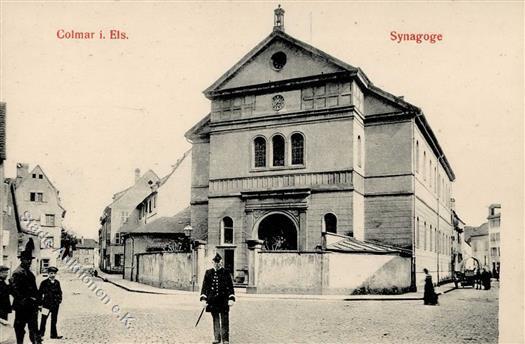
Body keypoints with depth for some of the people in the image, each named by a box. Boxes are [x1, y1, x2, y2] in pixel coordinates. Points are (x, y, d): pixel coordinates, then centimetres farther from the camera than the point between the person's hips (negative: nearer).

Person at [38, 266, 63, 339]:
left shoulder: (57, 282, 7)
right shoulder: (44, 283, -4)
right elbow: (40, 293, -3)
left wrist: (59, 300, 2)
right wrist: (40, 303, -6)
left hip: (55, 304, 4)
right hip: (46, 304, -4)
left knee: (54, 320, 9)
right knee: (44, 319, 1)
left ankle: (54, 335, 16)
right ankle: (41, 334, 12)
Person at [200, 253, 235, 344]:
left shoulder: (226, 273, 1)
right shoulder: (208, 273, 6)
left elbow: (230, 286, 0)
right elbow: (204, 286, 7)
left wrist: (231, 299, -8)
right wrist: (203, 299, -1)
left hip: (223, 300, -2)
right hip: (212, 301, 2)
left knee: (225, 321, 1)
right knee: (215, 320, 10)